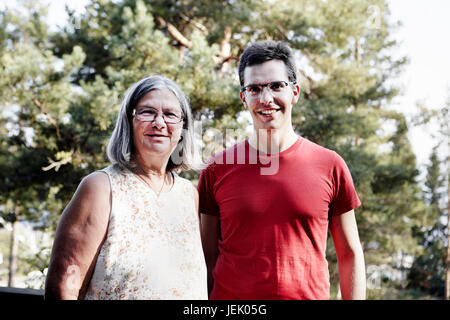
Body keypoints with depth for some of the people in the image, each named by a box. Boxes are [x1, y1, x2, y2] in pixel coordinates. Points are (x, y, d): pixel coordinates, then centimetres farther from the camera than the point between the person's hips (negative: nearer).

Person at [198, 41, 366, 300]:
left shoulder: (330, 166, 0)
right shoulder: (217, 169, 0)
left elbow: (350, 256, 5)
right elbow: (207, 259, 4)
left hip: (310, 293, 0)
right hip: (230, 295, 0)